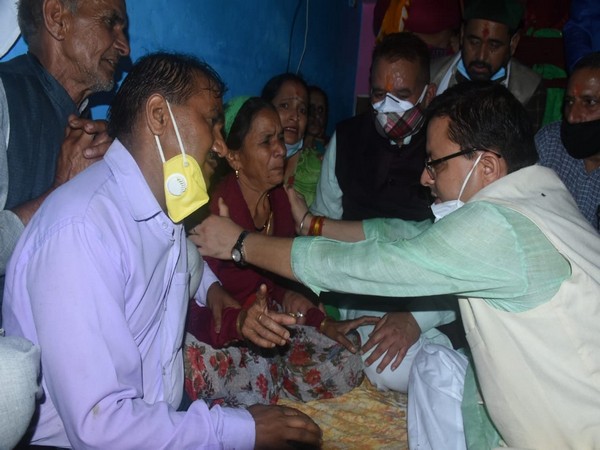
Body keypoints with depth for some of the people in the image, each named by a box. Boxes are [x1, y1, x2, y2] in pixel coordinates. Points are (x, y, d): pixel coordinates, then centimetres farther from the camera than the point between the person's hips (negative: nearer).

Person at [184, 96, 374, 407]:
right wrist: (239, 321, -48)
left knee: (347, 364, -12)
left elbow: (280, 279, 8)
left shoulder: (278, 197, 0)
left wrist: (323, 323, -5)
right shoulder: (214, 208, -22)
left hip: (268, 321, 6)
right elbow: (194, 313, -27)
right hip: (217, 332, -6)